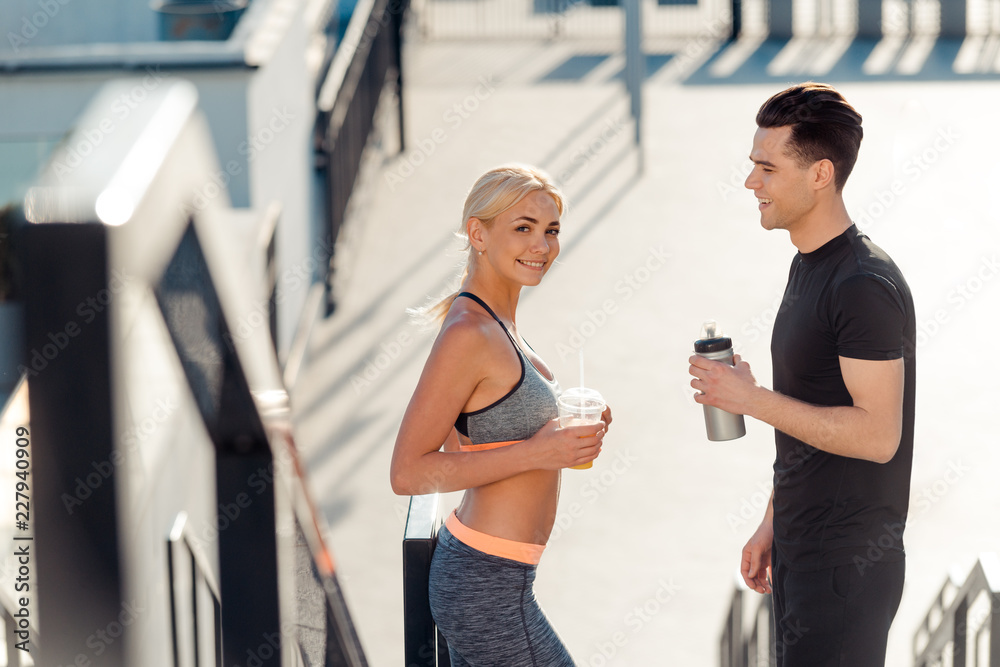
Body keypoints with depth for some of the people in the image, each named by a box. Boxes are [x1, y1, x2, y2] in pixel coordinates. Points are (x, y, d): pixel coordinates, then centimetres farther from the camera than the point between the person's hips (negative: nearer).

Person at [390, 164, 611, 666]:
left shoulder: (497, 323, 10)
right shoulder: (467, 334, -19)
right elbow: (408, 473, -20)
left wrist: (568, 429, 5)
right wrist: (536, 452, -23)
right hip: (486, 589, -10)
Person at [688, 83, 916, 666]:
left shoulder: (865, 286, -19)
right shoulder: (809, 268, 13)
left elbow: (876, 435, -24)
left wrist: (750, 398, -20)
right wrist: (772, 524, 20)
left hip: (848, 564, -10)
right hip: (801, 552, 10)